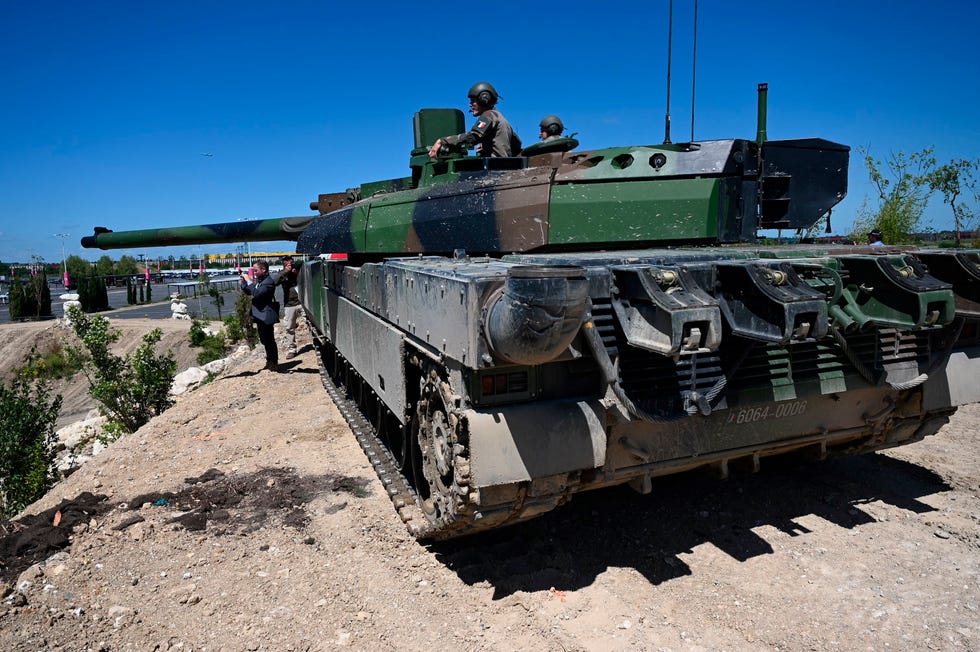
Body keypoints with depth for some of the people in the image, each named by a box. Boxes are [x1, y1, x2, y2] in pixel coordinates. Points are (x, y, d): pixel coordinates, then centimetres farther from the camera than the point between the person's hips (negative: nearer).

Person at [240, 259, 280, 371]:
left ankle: (274, 364, 6)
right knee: (264, 340, 18)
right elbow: (248, 291, 18)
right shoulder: (259, 280, 10)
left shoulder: (269, 281, -17)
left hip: (266, 316, -10)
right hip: (259, 315, 10)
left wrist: (249, 281, -21)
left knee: (269, 340, -2)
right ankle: (270, 361, 30)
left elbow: (256, 293, -28)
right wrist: (244, 282, 1)